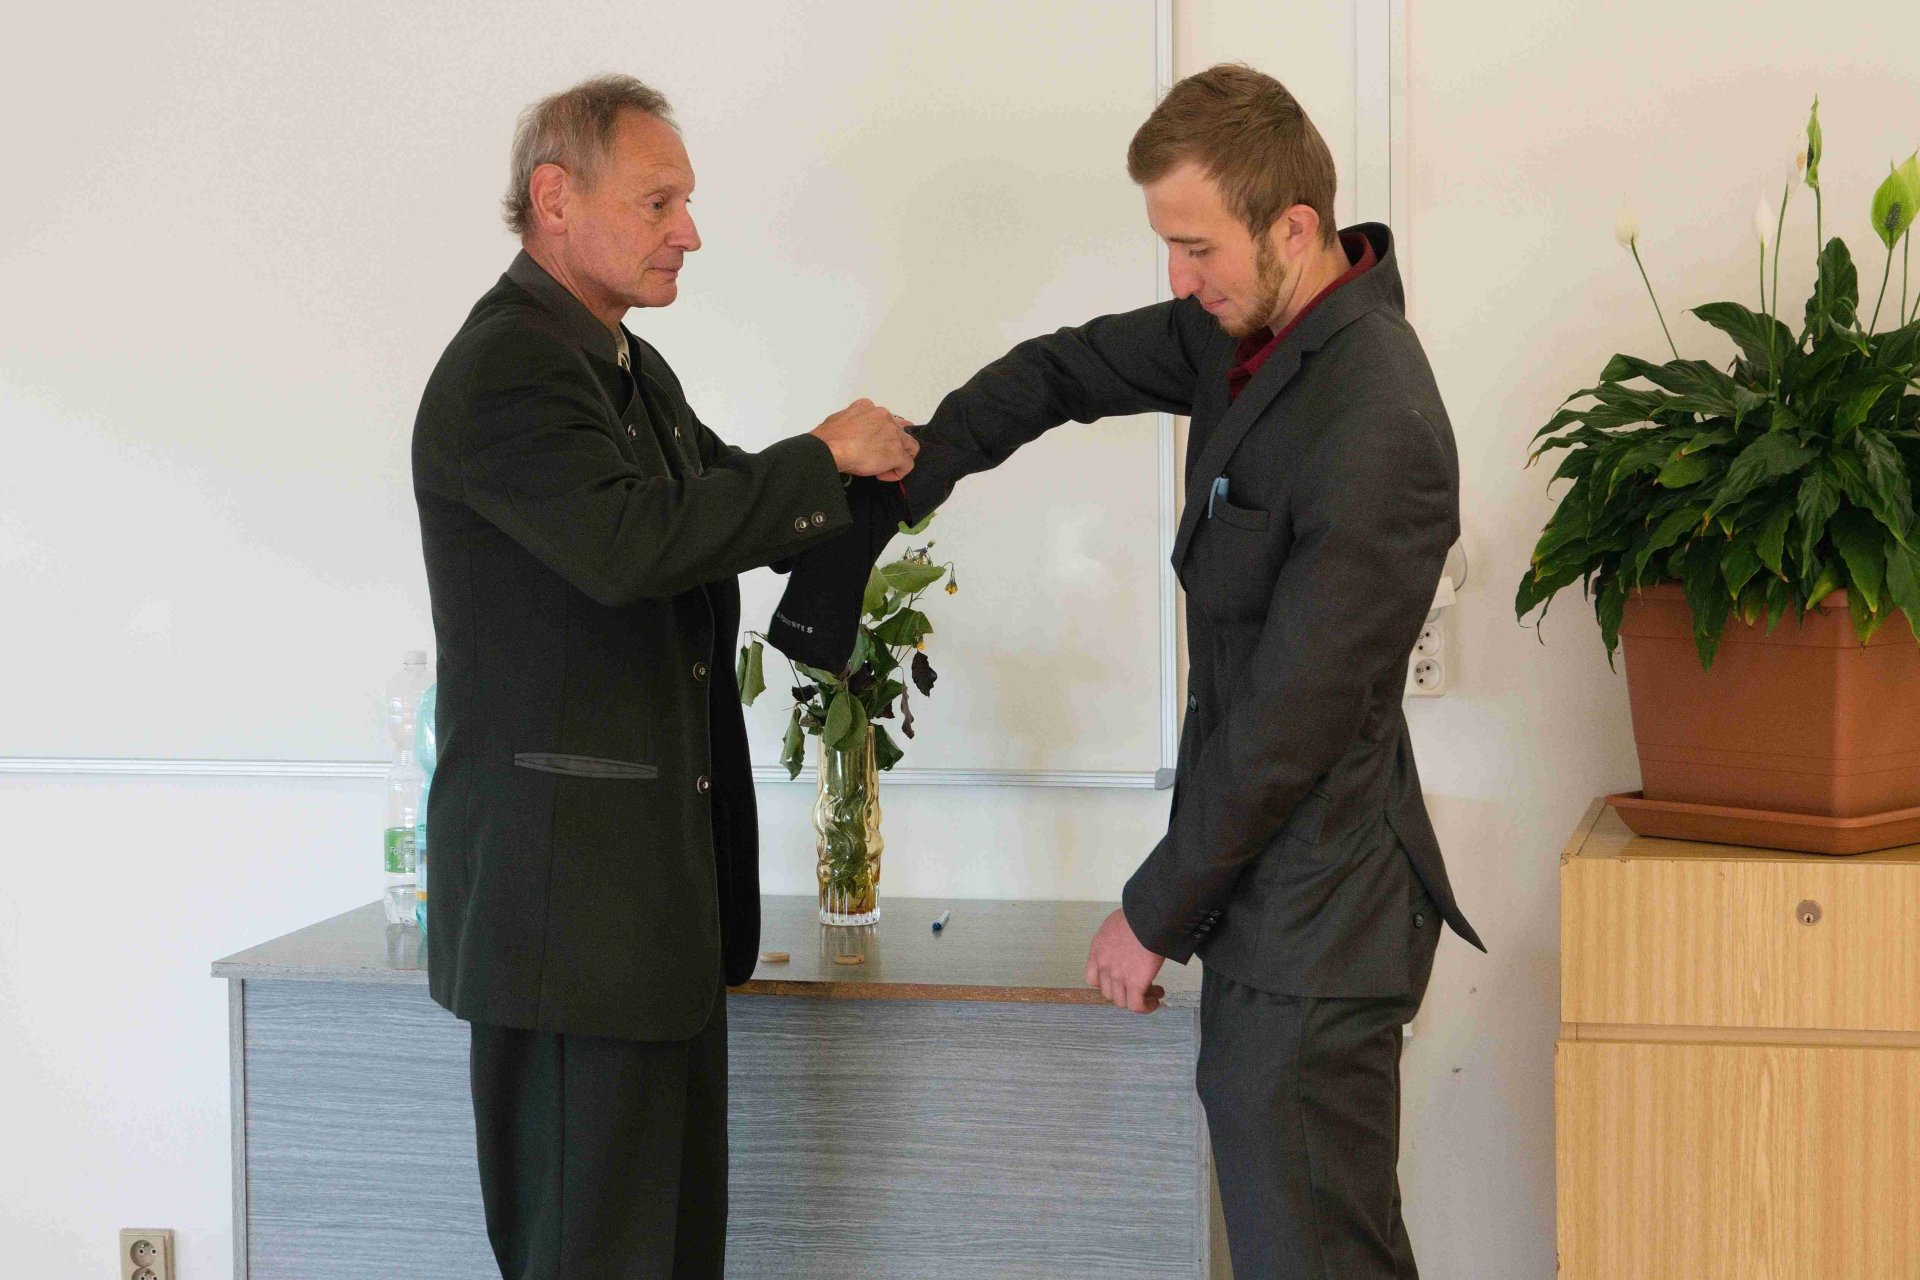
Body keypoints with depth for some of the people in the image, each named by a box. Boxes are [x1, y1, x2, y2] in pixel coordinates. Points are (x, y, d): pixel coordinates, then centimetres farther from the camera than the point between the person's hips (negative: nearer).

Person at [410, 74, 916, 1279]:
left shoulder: (631, 368, 17)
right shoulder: (506, 370, -16)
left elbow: (731, 509, 23)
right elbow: (633, 543, -30)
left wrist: (871, 466, 6)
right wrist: (822, 459, -19)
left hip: (664, 882, 10)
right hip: (569, 883, -10)